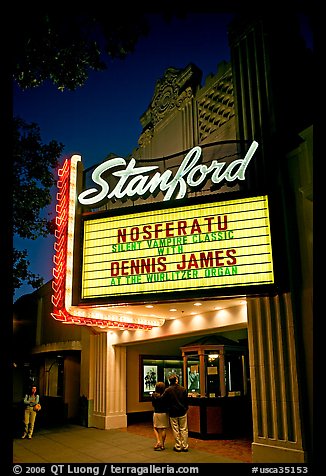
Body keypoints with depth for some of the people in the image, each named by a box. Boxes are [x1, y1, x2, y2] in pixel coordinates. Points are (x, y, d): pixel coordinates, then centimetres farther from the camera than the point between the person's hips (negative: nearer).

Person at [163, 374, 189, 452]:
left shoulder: (167, 390, -10)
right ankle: (185, 446, 12)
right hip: (182, 412, 2)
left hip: (173, 413, -2)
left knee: (175, 430, 8)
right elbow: (186, 400, 3)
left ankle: (178, 446, 12)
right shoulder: (183, 389, -4)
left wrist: (168, 409, 12)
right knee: (184, 429, 9)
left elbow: (164, 401, -4)